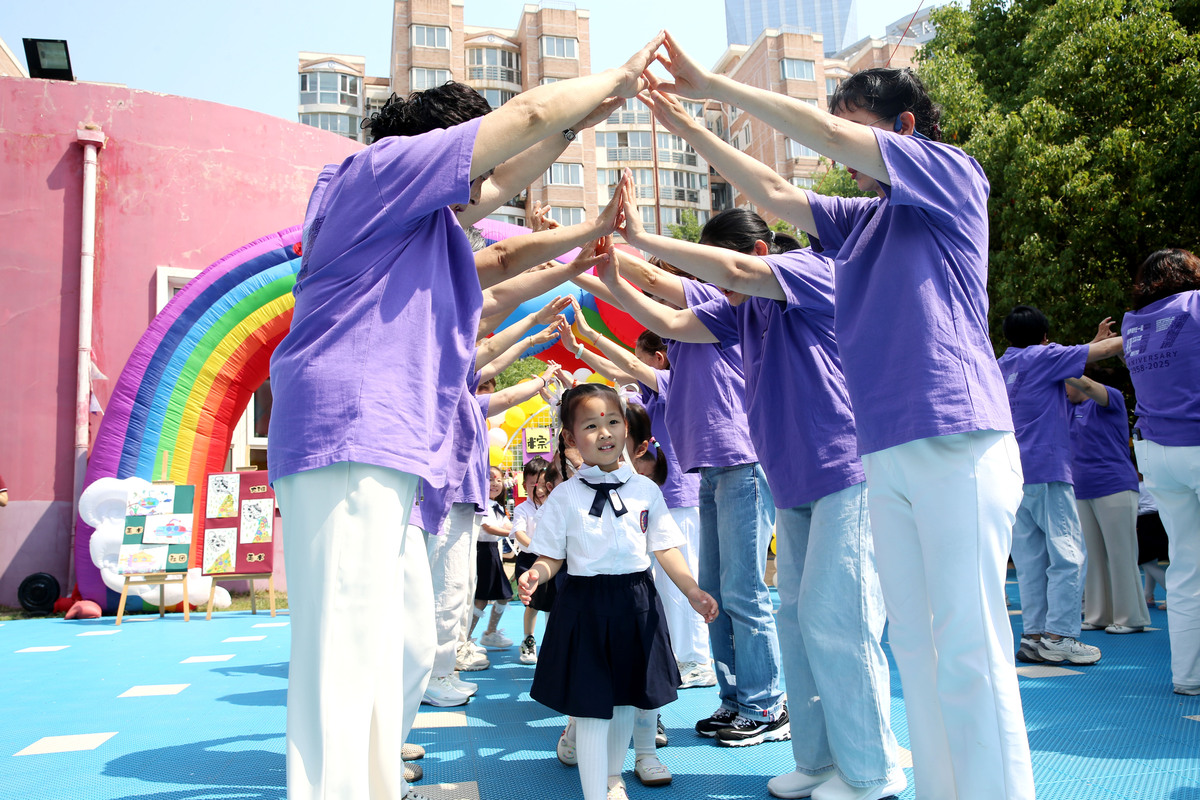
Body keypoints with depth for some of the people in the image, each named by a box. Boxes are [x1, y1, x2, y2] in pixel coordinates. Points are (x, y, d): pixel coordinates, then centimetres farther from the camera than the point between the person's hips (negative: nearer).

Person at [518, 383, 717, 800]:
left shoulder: (645, 489, 3)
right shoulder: (565, 495, -3)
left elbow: (665, 547, 5)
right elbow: (551, 555, -1)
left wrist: (692, 591, -4)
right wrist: (535, 576, -22)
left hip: (636, 601, 3)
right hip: (585, 604, -3)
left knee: (626, 698, 17)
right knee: (591, 705, -1)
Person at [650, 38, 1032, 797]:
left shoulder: (952, 172, 4)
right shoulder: (862, 218, 22)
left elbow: (825, 129, -5)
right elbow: (771, 190, 26)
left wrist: (713, 84, -1)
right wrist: (685, 123, 21)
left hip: (959, 442, -7)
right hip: (887, 453, 7)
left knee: (970, 649, -7)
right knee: (916, 644, 7)